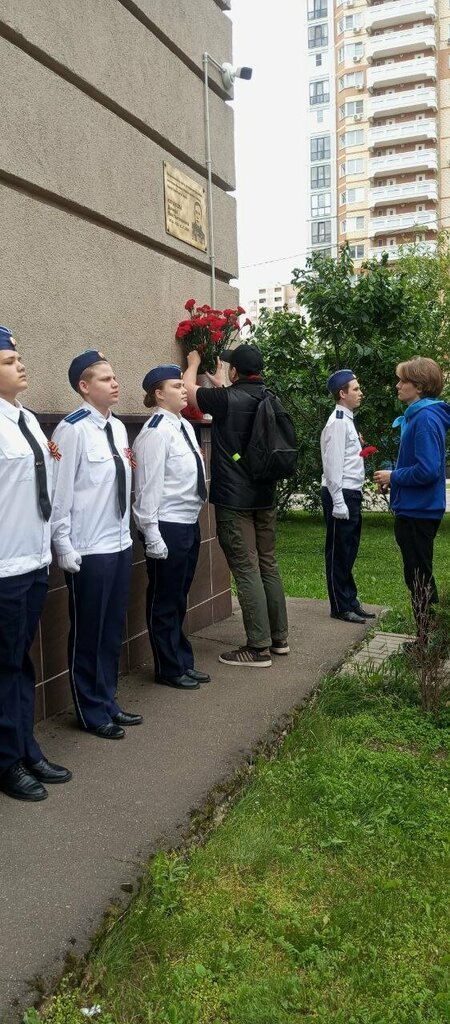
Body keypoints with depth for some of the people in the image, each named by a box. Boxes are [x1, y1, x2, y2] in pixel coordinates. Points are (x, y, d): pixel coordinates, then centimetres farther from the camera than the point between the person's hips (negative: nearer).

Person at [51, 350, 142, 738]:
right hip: (88, 550, -7)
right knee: (88, 633, 7)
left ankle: (108, 702, 33)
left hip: (121, 543, 7)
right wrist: (64, 547, -14)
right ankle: (92, 713, 23)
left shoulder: (118, 427, 9)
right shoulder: (72, 429, -15)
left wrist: (127, 532, 14)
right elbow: (59, 491, -15)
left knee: (113, 629, 16)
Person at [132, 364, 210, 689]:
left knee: (179, 597, 19)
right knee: (164, 601, 8)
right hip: (168, 527, -8)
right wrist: (152, 535, -19)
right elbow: (149, 486, -18)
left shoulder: (185, 426, 8)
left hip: (190, 522, 8)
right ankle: (169, 669, 23)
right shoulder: (156, 431, -16)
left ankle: (183, 662, 34)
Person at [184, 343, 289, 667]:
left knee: (247, 570, -4)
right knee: (268, 564, 14)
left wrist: (194, 364, 23)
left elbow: (188, 390, 4)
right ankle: (279, 637, 22)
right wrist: (221, 385, 42)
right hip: (265, 496, 7)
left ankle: (259, 648, -1)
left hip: (234, 500, -7)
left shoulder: (227, 399, -13)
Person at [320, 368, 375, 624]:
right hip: (340, 495, -9)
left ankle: (350, 600, 25)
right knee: (338, 552, 0)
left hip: (351, 495, 9)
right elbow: (332, 464, -18)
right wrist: (338, 503, -20)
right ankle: (341, 606, 9)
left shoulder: (348, 420, 16)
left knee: (348, 552, 15)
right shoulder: (338, 422, -14)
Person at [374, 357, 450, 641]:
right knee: (419, 575, 18)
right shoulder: (417, 415, 11)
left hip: (418, 511, -10)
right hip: (415, 509, 10)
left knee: (419, 576, 1)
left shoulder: (426, 418, -19)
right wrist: (394, 478, 5)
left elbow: (427, 470, -26)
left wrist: (393, 476, -13)